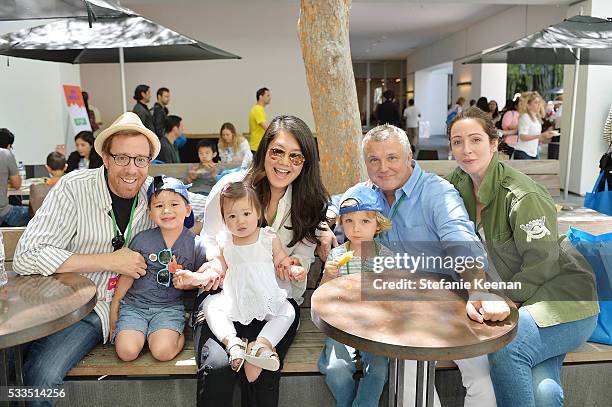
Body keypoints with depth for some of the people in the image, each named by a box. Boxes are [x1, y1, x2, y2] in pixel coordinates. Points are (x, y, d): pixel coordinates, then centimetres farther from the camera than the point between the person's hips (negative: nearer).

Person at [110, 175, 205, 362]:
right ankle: (140, 332, 13)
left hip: (170, 307, -1)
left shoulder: (196, 244, -4)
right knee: (127, 352, -17)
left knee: (163, 352, -24)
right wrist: (114, 307, 8)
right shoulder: (142, 239, -2)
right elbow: (128, 274, 6)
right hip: (134, 304, 2)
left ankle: (179, 333, 7)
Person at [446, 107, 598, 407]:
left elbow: (542, 263, -16)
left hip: (565, 303, -5)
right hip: (516, 301, 5)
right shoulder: (459, 183, 3)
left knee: (505, 345, -32)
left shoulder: (522, 196, -18)